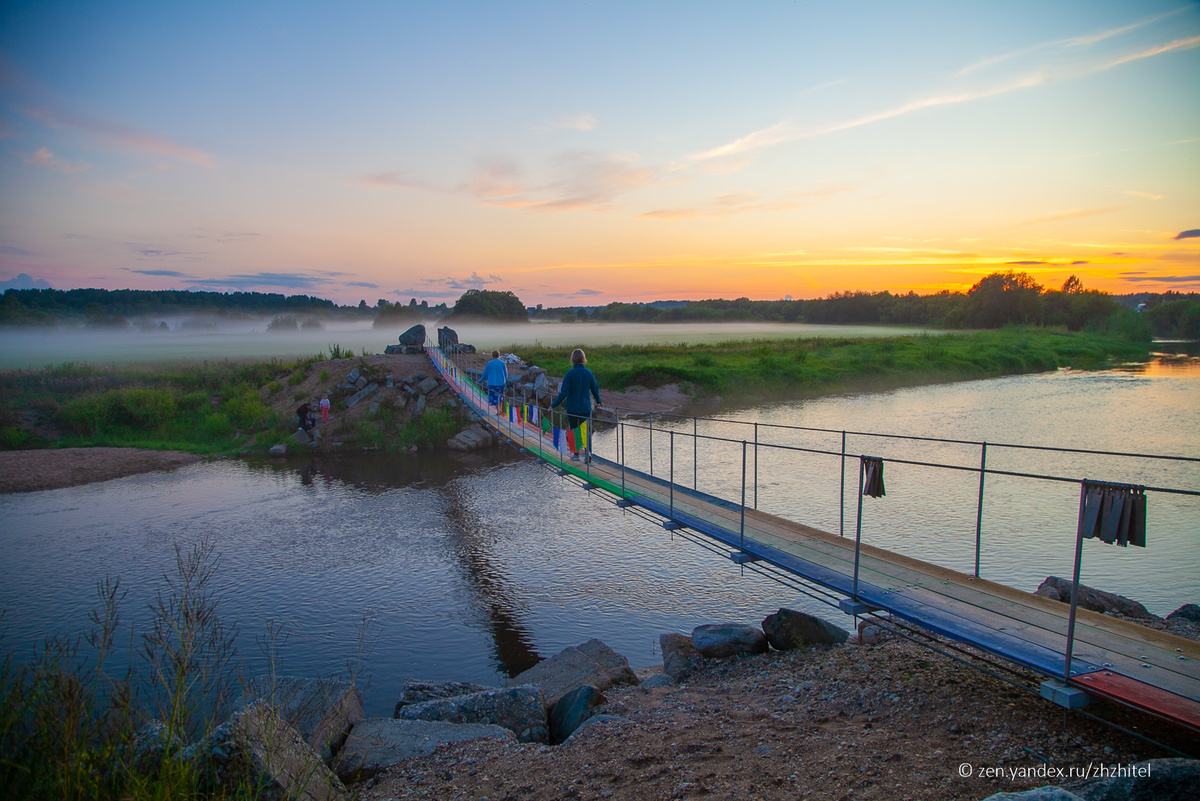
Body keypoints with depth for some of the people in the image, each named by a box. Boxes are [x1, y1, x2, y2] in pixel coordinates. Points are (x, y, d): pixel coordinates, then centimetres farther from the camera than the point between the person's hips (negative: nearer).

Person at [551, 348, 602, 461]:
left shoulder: (570, 374, -14)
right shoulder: (589, 373, -2)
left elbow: (563, 393, -15)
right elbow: (595, 390, 9)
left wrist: (553, 405, -5)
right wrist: (598, 402, 28)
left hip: (572, 407, -2)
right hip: (586, 408, 2)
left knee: (573, 430, 14)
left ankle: (575, 453, 20)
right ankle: (587, 451, -13)